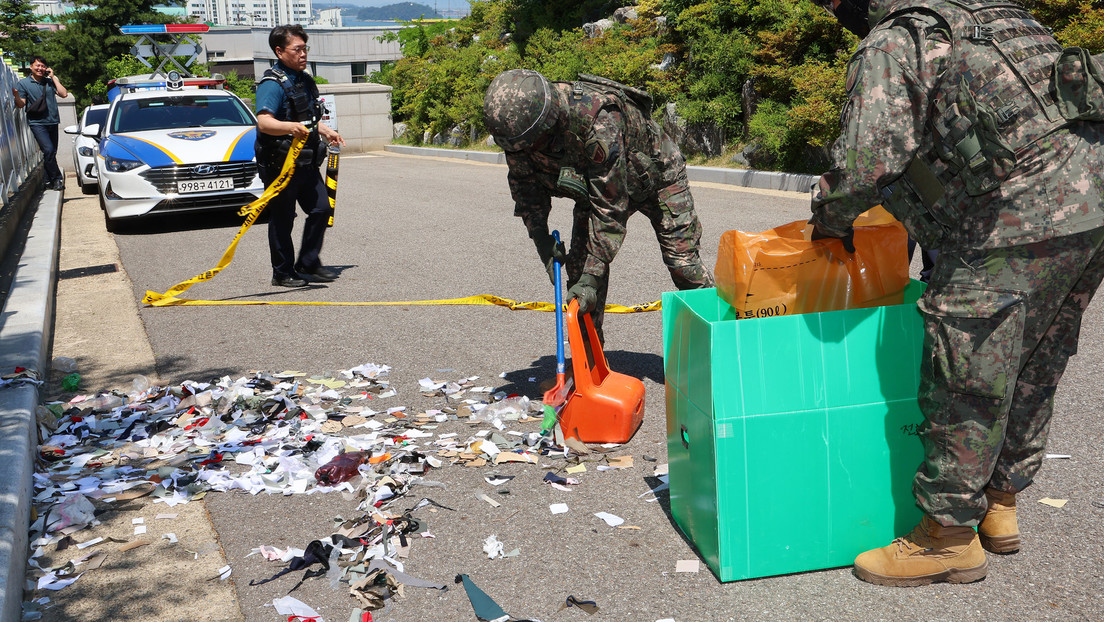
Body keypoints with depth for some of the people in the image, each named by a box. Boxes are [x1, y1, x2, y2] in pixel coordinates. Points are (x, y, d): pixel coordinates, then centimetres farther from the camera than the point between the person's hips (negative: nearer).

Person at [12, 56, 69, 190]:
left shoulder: (50, 82, 14)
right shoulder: (23, 83, 4)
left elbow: (64, 94, 0)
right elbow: (21, 104, -1)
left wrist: (53, 77, 1)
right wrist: (16, 96, -22)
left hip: (52, 122, 4)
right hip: (37, 123, -4)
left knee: (52, 152, 7)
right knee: (48, 150, -20)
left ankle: (47, 180, 19)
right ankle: (57, 178, -12)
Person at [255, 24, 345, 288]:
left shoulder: (305, 80, 13)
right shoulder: (272, 84, -16)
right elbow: (264, 122, -32)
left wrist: (326, 132, 24)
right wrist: (291, 127, -47)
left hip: (306, 162, 9)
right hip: (279, 164, -8)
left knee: (321, 209, 9)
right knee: (282, 220, 1)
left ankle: (308, 264, 23)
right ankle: (283, 273, 13)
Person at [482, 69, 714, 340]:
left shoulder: (598, 120, -45)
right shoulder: (521, 121, -25)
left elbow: (611, 206, -40)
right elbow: (524, 183, -6)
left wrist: (592, 277, -40)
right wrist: (540, 236, -19)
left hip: (655, 173, -5)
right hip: (592, 182, 5)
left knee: (681, 259, -8)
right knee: (580, 264, -8)